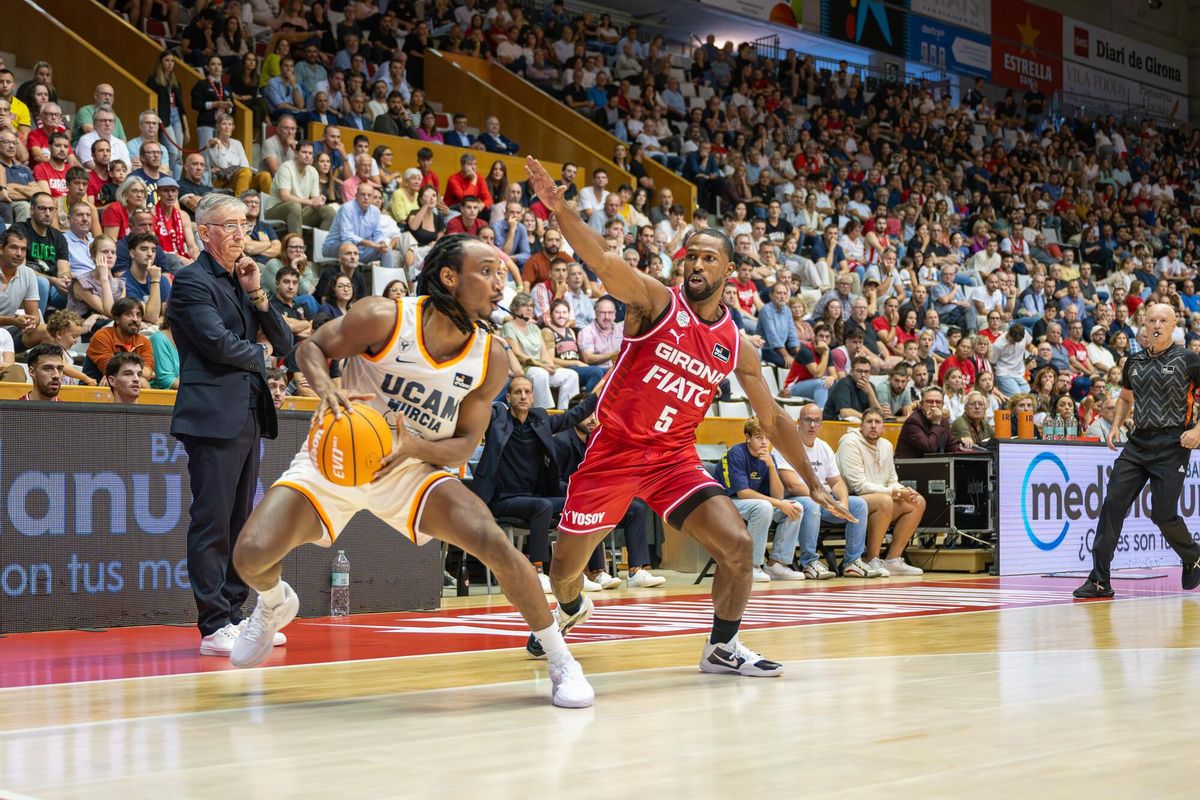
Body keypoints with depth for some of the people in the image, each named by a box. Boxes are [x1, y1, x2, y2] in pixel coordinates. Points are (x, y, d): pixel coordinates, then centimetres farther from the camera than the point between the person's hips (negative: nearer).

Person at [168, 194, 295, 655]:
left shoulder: (242, 281, 19)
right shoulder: (192, 281, -5)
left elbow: (284, 343, 14)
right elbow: (218, 341, -18)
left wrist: (257, 294, 1)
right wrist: (257, 355, 1)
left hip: (248, 417, 9)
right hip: (214, 418, -8)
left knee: (238, 525, 11)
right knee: (212, 523, -8)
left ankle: (234, 617, 17)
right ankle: (213, 628, -6)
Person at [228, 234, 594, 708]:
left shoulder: (491, 359, -10)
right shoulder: (384, 318, -19)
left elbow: (464, 444, -4)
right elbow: (312, 347, -4)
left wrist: (414, 446, -25)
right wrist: (326, 389, -26)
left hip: (412, 468, 1)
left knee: (496, 545, -22)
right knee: (250, 557, -18)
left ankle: (561, 661, -3)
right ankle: (274, 604, 22)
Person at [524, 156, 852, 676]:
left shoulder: (736, 345, 3)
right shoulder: (656, 300, -9)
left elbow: (772, 419, 12)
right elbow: (601, 259, -27)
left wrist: (813, 483, 11)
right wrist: (559, 208, -44)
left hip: (674, 458, 3)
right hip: (614, 451, -3)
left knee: (738, 545, -14)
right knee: (565, 567, 6)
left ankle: (722, 649, 9)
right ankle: (570, 611, 44)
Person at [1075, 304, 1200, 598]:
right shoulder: (1135, 361, 12)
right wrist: (1116, 426, 12)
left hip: (1172, 445, -5)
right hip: (1138, 442, 5)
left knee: (1163, 515, -5)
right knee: (1113, 502, -7)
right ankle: (1100, 580, -6)